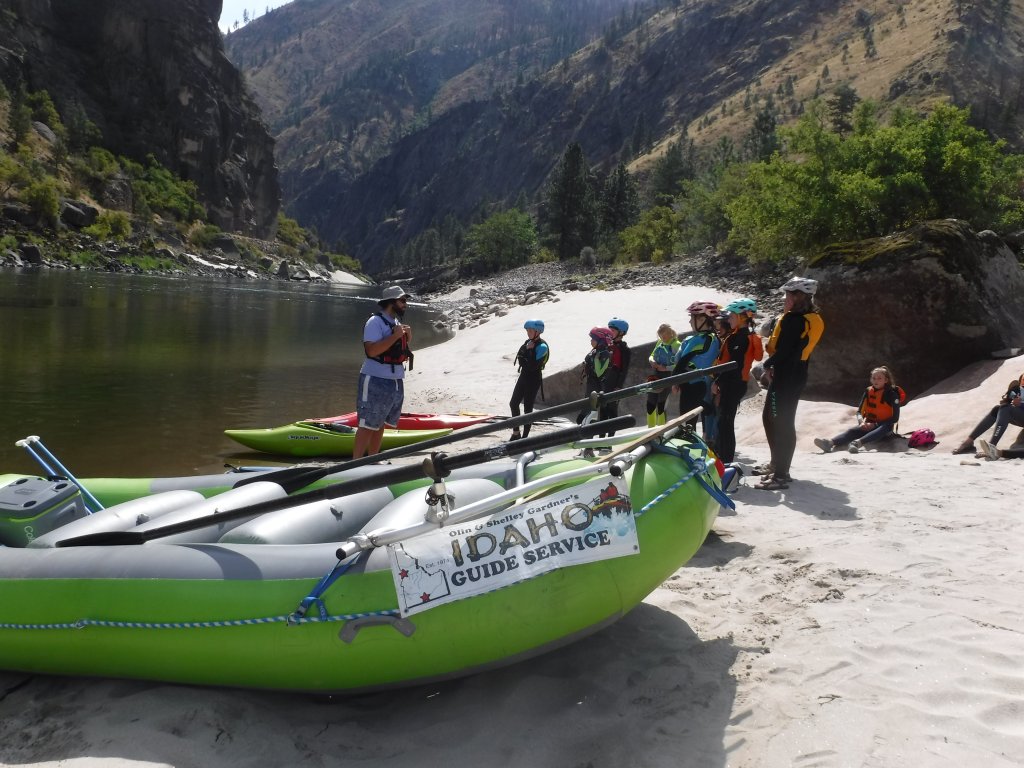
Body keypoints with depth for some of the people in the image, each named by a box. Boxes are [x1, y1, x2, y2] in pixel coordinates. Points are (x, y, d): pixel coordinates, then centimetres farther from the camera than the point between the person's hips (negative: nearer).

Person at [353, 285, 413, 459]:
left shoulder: (397, 323, 14)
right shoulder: (375, 322, -12)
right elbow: (371, 350, -25)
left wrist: (407, 338, 2)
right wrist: (395, 336, -22)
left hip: (396, 382, 9)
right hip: (376, 381, -8)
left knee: (380, 425, 14)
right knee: (367, 425, -10)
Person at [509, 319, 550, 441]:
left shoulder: (542, 346, -17)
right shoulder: (528, 342, 7)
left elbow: (533, 366, -22)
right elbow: (520, 358, 6)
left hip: (534, 379, -8)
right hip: (523, 376, 8)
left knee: (528, 408, -2)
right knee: (514, 403, 11)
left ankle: (525, 436, 7)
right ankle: (516, 433, 24)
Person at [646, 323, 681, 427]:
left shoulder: (677, 345, -10)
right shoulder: (659, 343, 11)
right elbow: (651, 355, 20)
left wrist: (666, 368, -22)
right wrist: (651, 360, -2)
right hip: (655, 377, 7)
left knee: (661, 405, -8)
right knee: (650, 405, 10)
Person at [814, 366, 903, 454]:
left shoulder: (892, 394, -8)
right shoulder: (868, 392, 4)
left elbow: (895, 418, -12)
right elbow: (859, 411, 7)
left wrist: (874, 425, -19)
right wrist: (862, 421, -17)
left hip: (884, 429, -4)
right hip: (869, 425, 4)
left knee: (886, 427, -38)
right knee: (852, 430, -25)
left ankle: (858, 442, -62)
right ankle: (830, 442, -55)